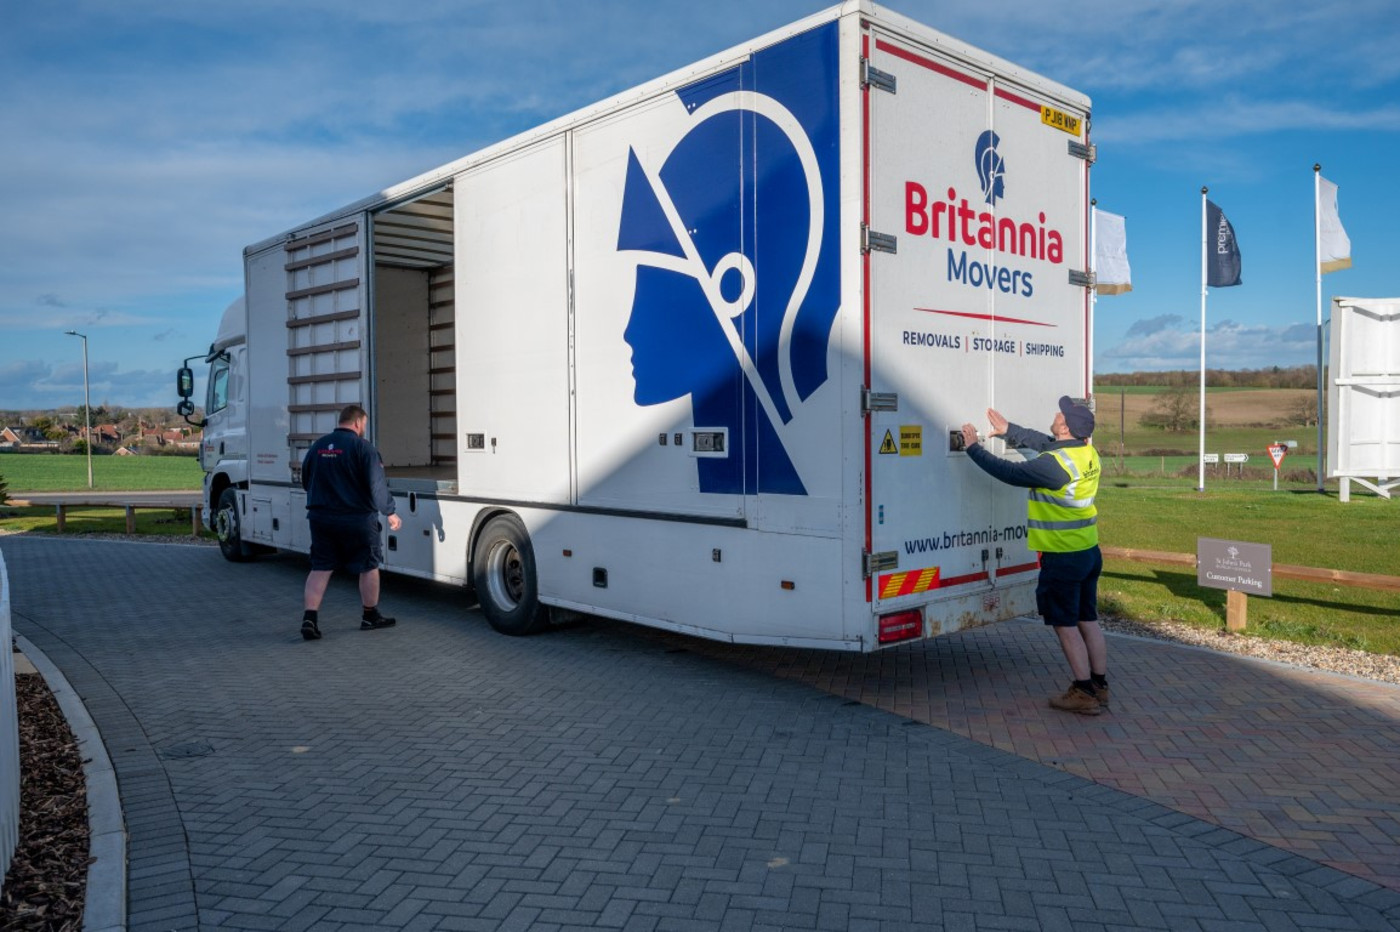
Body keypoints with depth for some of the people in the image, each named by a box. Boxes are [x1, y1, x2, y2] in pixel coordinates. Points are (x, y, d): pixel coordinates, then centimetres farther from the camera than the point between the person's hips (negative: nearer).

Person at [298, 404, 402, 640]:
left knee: (320, 568, 9)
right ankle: (370, 617, 20)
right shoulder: (362, 447, -11)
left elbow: (305, 481, 17)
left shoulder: (318, 446, 7)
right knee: (369, 567, 10)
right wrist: (389, 512, -3)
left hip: (321, 518, 5)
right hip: (357, 519, -5)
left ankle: (309, 618, -1)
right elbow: (377, 485, -15)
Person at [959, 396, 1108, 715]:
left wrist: (973, 448, -3)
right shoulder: (1087, 452, 3)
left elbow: (1008, 472, -15)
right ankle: (1100, 687, 24)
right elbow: (1043, 442, 19)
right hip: (1089, 551, 9)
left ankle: (1085, 693, 10)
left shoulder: (1053, 464, -24)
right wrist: (1009, 430, 24)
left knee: (1065, 624, 3)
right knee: (1088, 620, 16)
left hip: (1063, 558, -8)